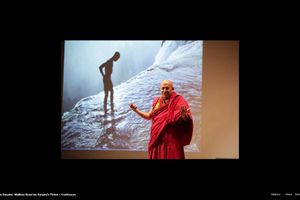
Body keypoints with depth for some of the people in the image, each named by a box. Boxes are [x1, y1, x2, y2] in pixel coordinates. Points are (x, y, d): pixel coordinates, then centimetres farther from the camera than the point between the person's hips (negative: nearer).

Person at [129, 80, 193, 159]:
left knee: (170, 156, -2)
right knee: (157, 156, 9)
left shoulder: (178, 100, -6)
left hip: (171, 139, -5)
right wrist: (136, 109, 8)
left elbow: (186, 120, -14)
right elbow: (149, 116, 17)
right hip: (157, 138, 5)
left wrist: (184, 115, -37)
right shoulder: (156, 101, 10)